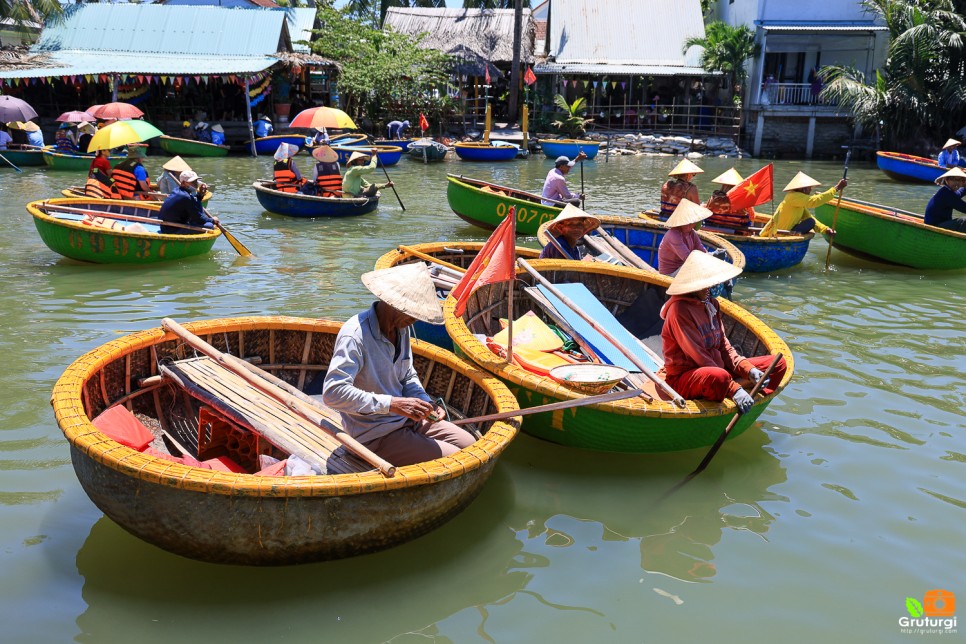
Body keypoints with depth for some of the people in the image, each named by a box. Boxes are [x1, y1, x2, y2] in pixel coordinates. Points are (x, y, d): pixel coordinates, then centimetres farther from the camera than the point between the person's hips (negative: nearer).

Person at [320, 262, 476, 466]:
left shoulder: (401, 328, 4)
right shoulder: (355, 336, -25)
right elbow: (333, 393, -33)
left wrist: (426, 403, -5)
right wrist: (391, 404, -35)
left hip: (404, 419, 9)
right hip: (374, 436, -9)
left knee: (469, 443, 9)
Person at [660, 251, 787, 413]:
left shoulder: (711, 303, 10)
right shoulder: (679, 310, -18)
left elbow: (723, 345, 11)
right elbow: (698, 355, -22)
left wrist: (748, 369, -6)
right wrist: (734, 389, -25)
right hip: (683, 378, -9)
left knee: (778, 363, 4)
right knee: (719, 377, -43)